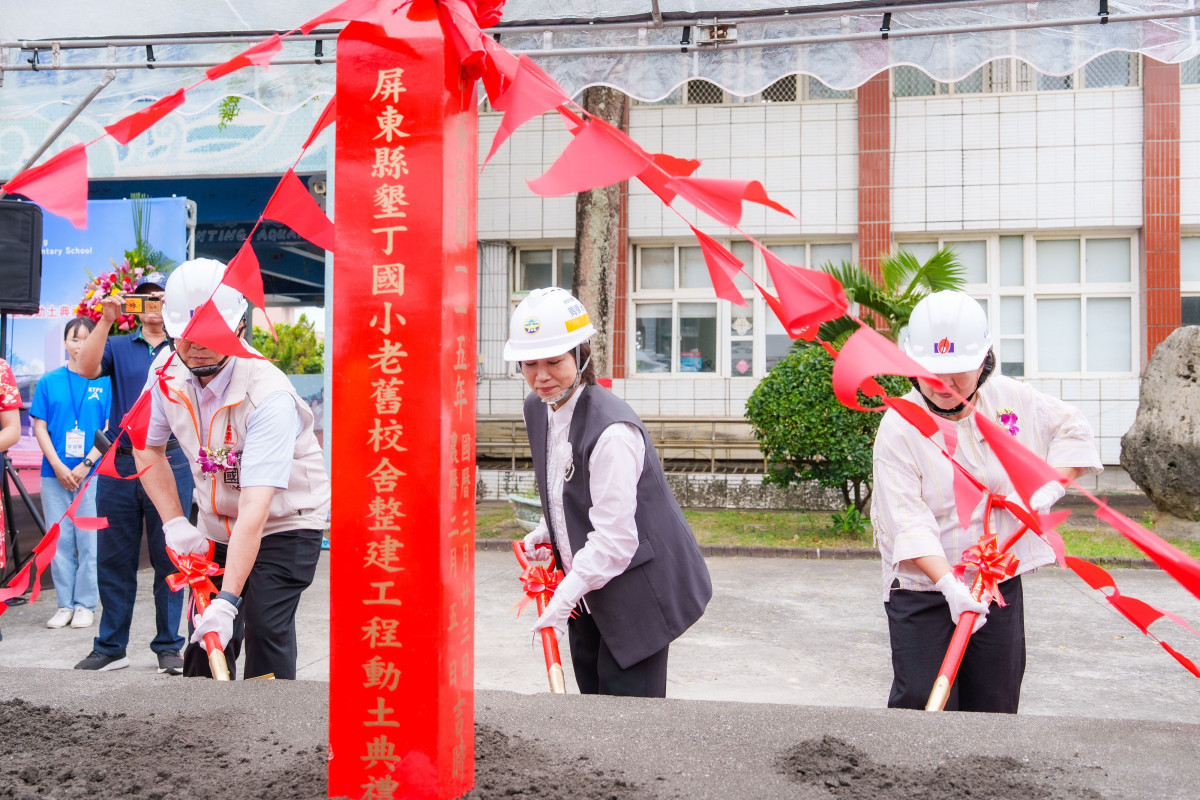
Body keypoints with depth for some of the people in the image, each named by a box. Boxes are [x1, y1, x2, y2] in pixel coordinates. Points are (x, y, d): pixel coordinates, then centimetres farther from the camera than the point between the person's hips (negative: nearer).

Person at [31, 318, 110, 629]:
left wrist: (86, 464, -10)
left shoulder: (105, 382, 2)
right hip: (55, 473, 2)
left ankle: (85, 604, 10)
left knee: (89, 539, 0)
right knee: (59, 540, 5)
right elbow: (40, 427, 5)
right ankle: (65, 604, 15)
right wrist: (58, 467, -6)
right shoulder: (49, 382, 7)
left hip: (93, 473, -2)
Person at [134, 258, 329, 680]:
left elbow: (255, 509, -38)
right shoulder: (167, 371, -11)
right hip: (216, 525, 6)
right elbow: (149, 448, 7)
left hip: (285, 524, -5)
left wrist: (228, 600, -42)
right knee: (204, 635, 6)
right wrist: (174, 523, -6)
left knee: (265, 627, -18)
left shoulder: (269, 396, -32)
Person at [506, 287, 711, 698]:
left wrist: (563, 599, -24)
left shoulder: (612, 430, -27)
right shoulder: (537, 407, 1)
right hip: (587, 591, 9)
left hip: (636, 593, -8)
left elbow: (614, 538, -27)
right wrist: (546, 531, 3)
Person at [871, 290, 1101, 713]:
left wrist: (1050, 485, -4)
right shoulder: (898, 428, -15)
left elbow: (1072, 431, 14)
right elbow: (909, 520, -20)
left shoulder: (1012, 398, -2)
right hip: (923, 585, -4)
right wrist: (949, 584, -31)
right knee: (922, 703, -9)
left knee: (995, 703, 10)